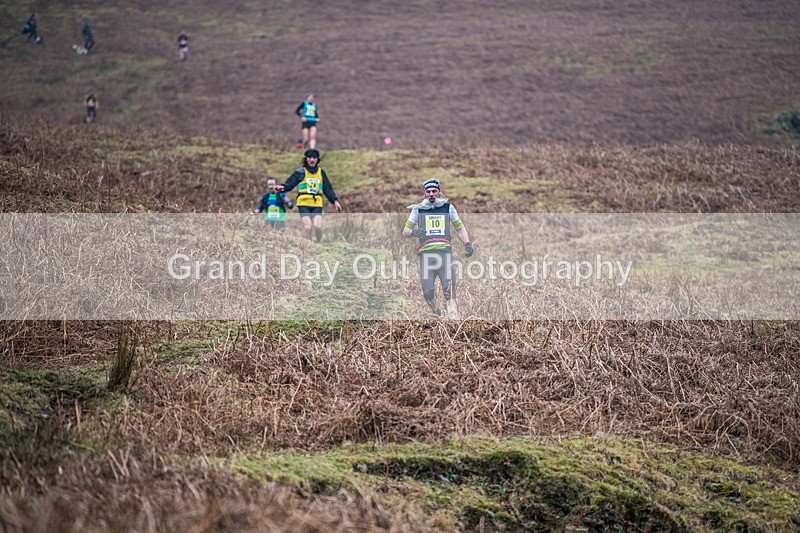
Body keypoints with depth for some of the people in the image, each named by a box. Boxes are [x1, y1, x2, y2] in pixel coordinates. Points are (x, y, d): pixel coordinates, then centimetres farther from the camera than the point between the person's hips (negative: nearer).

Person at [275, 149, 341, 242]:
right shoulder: (300, 172, 5)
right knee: (308, 227, -16)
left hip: (317, 204, 2)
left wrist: (334, 201, 9)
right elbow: (290, 183, -4)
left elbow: (328, 189, 19)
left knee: (318, 226, -16)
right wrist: (283, 187, -25)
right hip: (304, 203, -2)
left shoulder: (321, 173, 15)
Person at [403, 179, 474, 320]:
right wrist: (413, 232, -9)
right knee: (428, 292, -7)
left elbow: (459, 228, 24)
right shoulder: (418, 209, 13)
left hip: (445, 252, 0)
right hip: (426, 254, 0)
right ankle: (436, 312, 22)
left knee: (449, 291, -13)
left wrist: (467, 243, 7)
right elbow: (405, 231, 14)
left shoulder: (448, 207, 15)